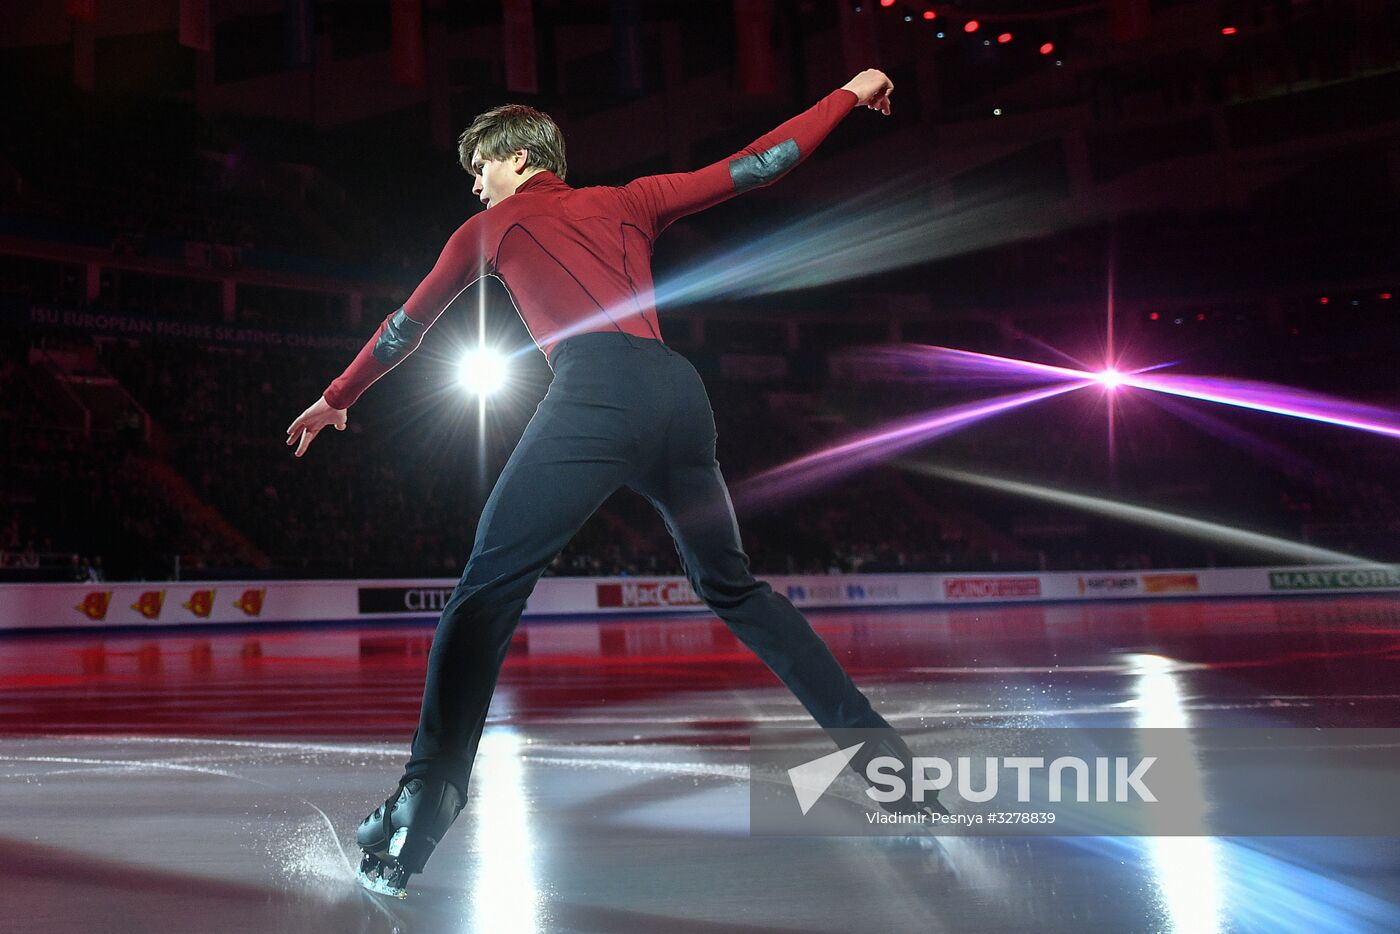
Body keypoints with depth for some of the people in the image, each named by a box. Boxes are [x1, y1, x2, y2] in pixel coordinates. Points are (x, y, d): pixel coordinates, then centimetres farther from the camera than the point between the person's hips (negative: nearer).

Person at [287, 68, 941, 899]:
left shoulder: (494, 227, 22)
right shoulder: (631, 201, 28)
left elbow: (405, 329, 33)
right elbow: (755, 167, 28)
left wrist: (336, 400, 47)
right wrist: (849, 97, 40)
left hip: (600, 389, -5)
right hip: (681, 391, 5)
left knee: (489, 590, -6)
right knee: (734, 588, 20)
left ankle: (421, 812, -17)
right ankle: (877, 746, 17)